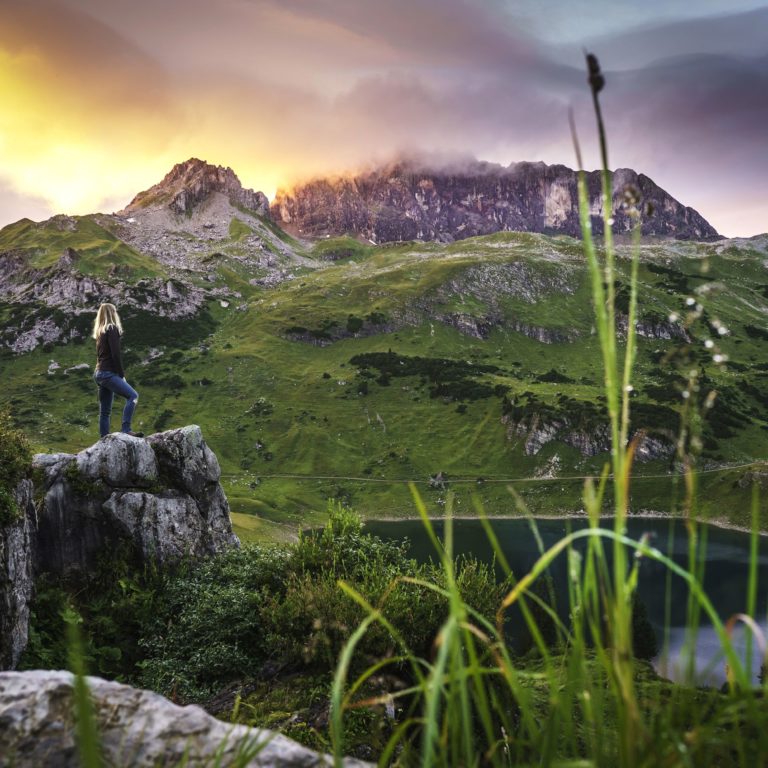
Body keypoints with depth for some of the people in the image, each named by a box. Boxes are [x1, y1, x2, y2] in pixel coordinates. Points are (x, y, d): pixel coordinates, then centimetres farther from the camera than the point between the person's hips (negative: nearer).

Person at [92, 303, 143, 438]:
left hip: (99, 372, 9)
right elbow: (115, 354, -14)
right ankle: (126, 430, -28)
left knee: (105, 411, 8)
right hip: (108, 373, -9)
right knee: (132, 396, -18)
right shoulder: (112, 329, -7)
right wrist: (122, 374, -9)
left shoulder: (100, 332, 18)